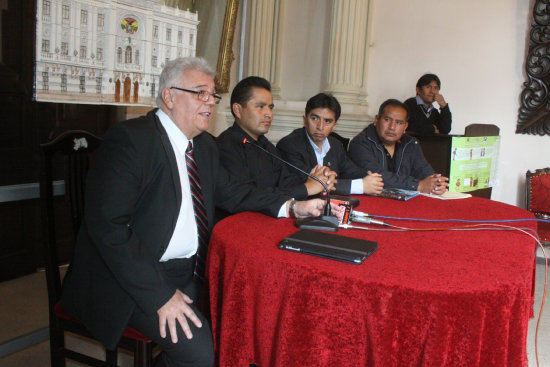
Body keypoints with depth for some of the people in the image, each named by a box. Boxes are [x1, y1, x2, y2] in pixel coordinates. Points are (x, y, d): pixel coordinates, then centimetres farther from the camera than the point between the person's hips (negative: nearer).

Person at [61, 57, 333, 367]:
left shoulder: (205, 146, 11)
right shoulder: (129, 139, -15)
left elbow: (230, 191, 16)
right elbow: (107, 226, -21)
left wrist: (291, 207, -2)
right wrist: (160, 295, -23)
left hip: (190, 271, 8)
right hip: (134, 279, -7)